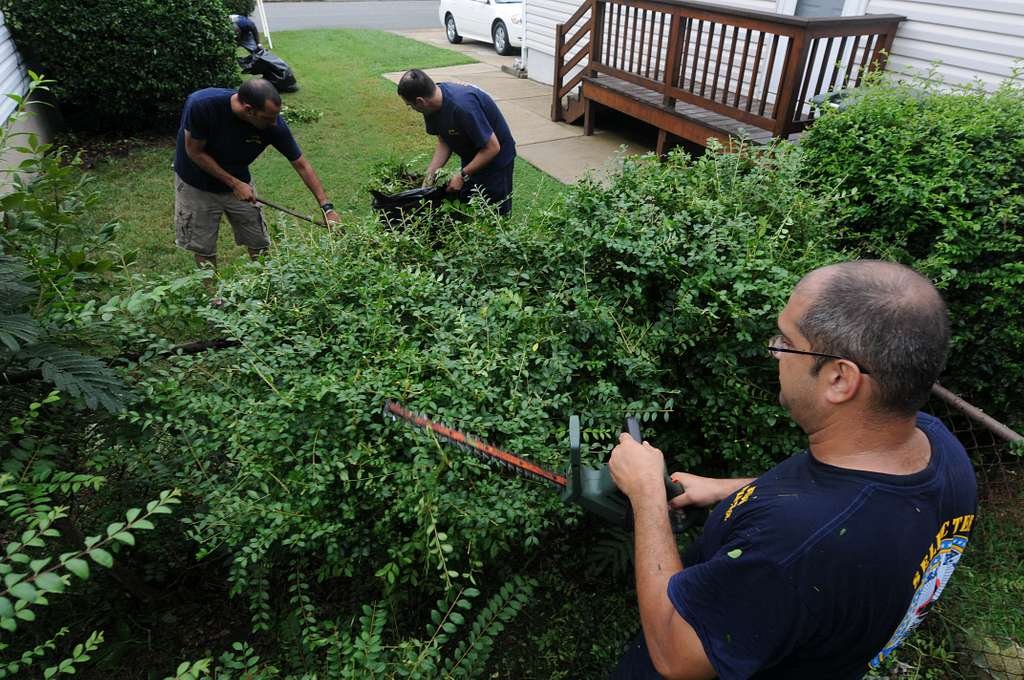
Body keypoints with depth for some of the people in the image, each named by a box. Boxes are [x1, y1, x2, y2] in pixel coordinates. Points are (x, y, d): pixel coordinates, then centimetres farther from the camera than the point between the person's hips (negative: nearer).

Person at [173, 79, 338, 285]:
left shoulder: (274, 124, -27)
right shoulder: (201, 105, -35)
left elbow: (301, 164, -17)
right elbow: (194, 152, -21)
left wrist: (326, 207, -19)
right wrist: (234, 184, -23)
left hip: (239, 182, 2)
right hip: (197, 185, -2)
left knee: (259, 246, 4)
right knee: (203, 249, 9)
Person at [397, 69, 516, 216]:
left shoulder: (462, 106, -35)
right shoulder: (433, 105, -10)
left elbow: (492, 148, -29)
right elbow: (444, 141, 1)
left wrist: (463, 176, -22)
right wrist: (429, 175, -10)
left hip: (496, 158, -8)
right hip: (471, 159, 8)